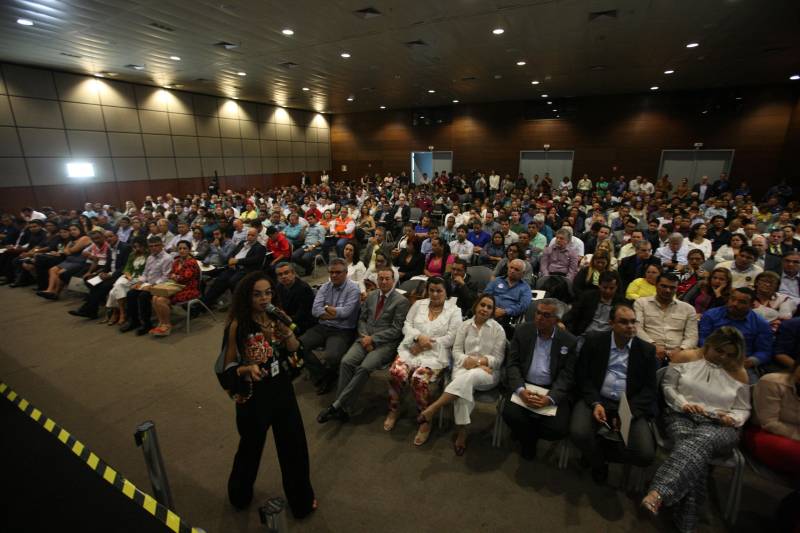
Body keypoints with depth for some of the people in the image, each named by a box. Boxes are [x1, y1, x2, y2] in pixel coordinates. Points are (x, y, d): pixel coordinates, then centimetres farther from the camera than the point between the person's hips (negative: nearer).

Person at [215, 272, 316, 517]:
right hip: (255, 396, -4)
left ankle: (301, 499, 40)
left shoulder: (274, 318, -4)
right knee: (251, 446, 20)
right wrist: (248, 369, -32)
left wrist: (283, 326, -18)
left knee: (295, 446, 14)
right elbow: (227, 368, -14)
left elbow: (295, 350, -3)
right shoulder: (237, 326, -18)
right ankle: (240, 494, 53)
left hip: (282, 391, 4)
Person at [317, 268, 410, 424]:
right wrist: (365, 336, -3)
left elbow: (396, 330, -7)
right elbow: (362, 319, 16)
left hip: (385, 343, -4)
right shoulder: (371, 296, 15)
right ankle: (343, 410, -16)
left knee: (364, 367, -29)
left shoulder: (401, 301, -3)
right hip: (366, 338, 5)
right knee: (346, 361, -23)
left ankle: (336, 405, -18)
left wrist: (373, 339, -12)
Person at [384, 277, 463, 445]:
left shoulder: (454, 310, 3)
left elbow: (451, 338, -5)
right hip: (411, 348, 3)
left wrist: (426, 345, -11)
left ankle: (425, 420, -6)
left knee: (419, 379, -30)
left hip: (436, 354, -3)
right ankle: (394, 410, 3)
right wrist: (419, 337, -11)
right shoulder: (418, 304, 14)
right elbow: (407, 326, 9)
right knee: (396, 372, -25)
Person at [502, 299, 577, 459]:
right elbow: (512, 364, -2)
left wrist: (550, 398, -21)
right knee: (510, 414, -25)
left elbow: (566, 376, -4)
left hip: (553, 391, 0)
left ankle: (530, 434, 14)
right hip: (524, 386, 0)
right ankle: (528, 438, 11)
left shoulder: (569, 341, -1)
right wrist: (521, 390, -19)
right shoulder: (522, 331, 1)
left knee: (558, 428, -22)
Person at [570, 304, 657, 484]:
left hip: (631, 406, 2)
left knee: (645, 455, -20)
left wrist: (629, 412, -13)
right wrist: (595, 403, -15)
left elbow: (650, 388, 3)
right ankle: (599, 463, 9)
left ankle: (600, 449, 10)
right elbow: (582, 376, 1)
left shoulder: (646, 350, 6)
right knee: (579, 433, -27)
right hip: (596, 400, -1)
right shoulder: (593, 341, 2)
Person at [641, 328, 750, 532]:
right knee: (695, 449, -35)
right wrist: (683, 403, -9)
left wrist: (733, 419, -5)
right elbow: (667, 387, 8)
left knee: (700, 442, -37)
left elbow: (743, 409, 17)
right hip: (682, 416, 0)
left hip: (719, 426, 0)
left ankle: (659, 493, -53)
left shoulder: (739, 374, 14)